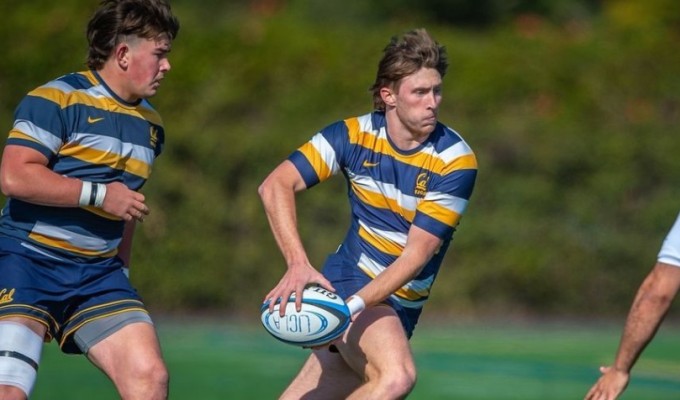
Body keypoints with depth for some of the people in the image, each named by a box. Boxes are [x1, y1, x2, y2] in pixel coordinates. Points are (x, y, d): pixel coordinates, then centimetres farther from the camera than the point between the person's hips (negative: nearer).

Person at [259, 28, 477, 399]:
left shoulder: (456, 161, -12)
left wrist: (354, 305, -30)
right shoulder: (354, 135, -6)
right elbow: (276, 185, -12)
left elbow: (416, 254, -17)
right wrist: (298, 264, -28)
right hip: (348, 280, -2)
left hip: (397, 304, 2)